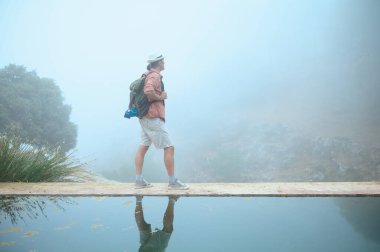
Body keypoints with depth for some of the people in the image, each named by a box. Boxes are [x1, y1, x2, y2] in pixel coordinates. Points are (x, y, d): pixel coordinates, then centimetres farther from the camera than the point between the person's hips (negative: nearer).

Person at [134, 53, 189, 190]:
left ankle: (139, 180, 14)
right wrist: (160, 97, -17)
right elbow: (148, 91, -32)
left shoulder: (148, 75, 17)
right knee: (169, 147, -4)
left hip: (145, 117, 10)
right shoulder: (155, 76, -14)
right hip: (153, 117, -10)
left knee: (143, 147, 10)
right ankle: (172, 182, 2)